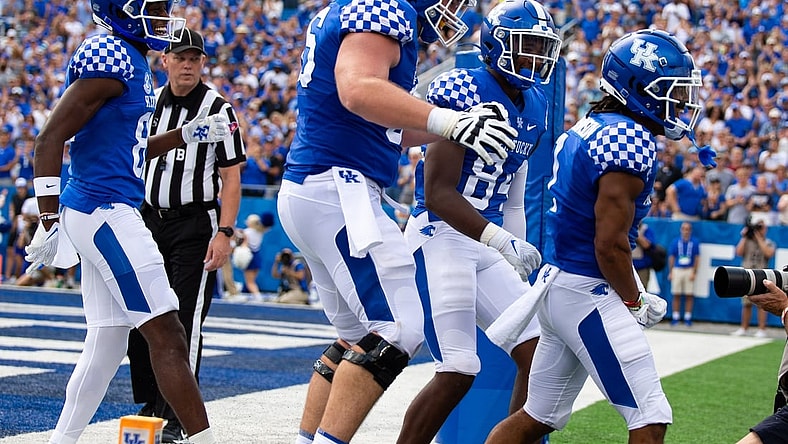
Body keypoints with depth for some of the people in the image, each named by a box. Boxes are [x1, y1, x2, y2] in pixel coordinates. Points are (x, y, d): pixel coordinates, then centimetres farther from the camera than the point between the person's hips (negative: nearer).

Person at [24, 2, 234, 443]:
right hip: (104, 212, -10)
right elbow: (51, 139, -18)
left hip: (113, 215, 10)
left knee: (107, 343, 14)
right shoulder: (110, 58, -15)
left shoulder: (132, 61, 15)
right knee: (167, 336, -10)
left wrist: (187, 135, 16)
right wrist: (50, 222, -20)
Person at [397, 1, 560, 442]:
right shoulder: (463, 92, -14)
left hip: (489, 244, 8)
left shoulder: (533, 107, 11)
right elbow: (438, 194, -19)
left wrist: (518, 266, 19)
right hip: (441, 237, -8)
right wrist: (504, 242, -27)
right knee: (457, 372, -12)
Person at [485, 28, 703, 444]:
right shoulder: (631, 141, -17)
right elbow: (610, 244, -20)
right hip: (588, 294, -10)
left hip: (556, 282, 10)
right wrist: (636, 303, -5)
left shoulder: (588, 128, 12)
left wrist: (631, 291, 15)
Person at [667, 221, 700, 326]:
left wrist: (694, 273, -4)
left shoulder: (695, 242, 3)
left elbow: (697, 258, 3)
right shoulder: (675, 242, 6)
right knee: (676, 295, 1)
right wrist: (670, 272, 5)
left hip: (689, 271, -1)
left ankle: (688, 318, 5)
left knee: (689, 295, -1)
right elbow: (671, 257, 10)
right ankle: (675, 317, 6)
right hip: (677, 270, 1)